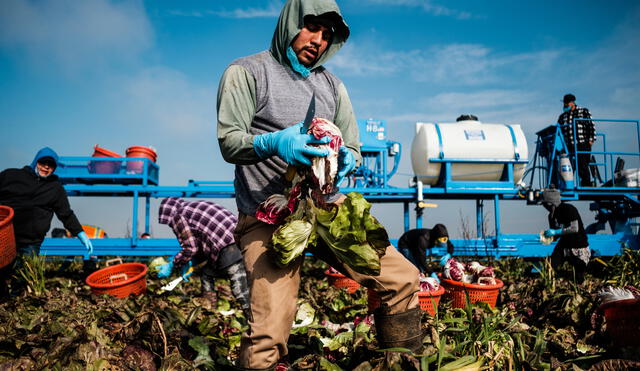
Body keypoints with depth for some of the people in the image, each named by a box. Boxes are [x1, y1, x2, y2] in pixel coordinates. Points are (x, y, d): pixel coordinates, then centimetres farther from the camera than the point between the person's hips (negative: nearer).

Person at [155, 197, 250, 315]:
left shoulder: (179, 216, 5)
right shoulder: (197, 206, 30)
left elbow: (190, 248, -1)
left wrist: (171, 265, 11)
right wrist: (191, 262, 24)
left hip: (230, 249, -10)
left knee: (241, 291, -11)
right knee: (207, 274, 25)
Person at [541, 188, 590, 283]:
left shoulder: (569, 209, -17)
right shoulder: (551, 215, 4)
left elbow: (575, 228, -26)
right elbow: (555, 235, 9)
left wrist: (555, 232, -27)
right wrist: (547, 238, -13)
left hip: (579, 246, -6)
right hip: (564, 245, 6)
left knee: (579, 278, 0)